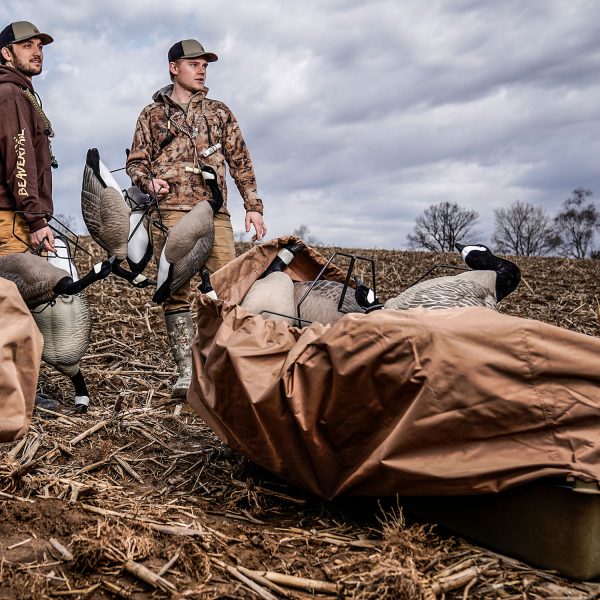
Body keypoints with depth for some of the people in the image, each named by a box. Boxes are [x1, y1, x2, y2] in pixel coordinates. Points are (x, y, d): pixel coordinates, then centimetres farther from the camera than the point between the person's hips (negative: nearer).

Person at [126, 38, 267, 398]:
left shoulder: (219, 112, 20)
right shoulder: (153, 114, 17)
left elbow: (240, 162, 17)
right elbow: (136, 161, 15)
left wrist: (253, 206, 8)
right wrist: (148, 181, -8)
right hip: (170, 210, -1)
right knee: (176, 292, -6)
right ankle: (186, 372, -3)